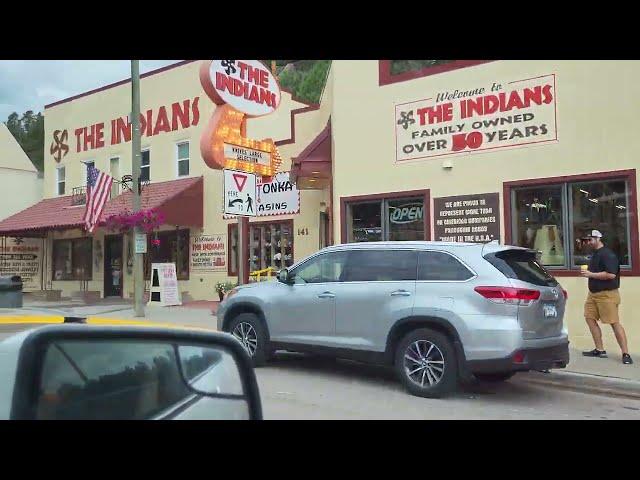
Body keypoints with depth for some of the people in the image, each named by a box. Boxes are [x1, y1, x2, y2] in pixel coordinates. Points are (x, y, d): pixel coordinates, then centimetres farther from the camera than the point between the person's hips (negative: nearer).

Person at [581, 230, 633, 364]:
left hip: (607, 294, -10)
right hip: (593, 293, 10)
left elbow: (611, 274, -24)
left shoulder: (607, 254, -14)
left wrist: (591, 274, -20)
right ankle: (600, 350, 13)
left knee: (614, 323, -8)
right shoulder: (595, 254, 15)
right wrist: (587, 273, 10)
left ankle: (626, 354, -2)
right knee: (590, 318, 6)